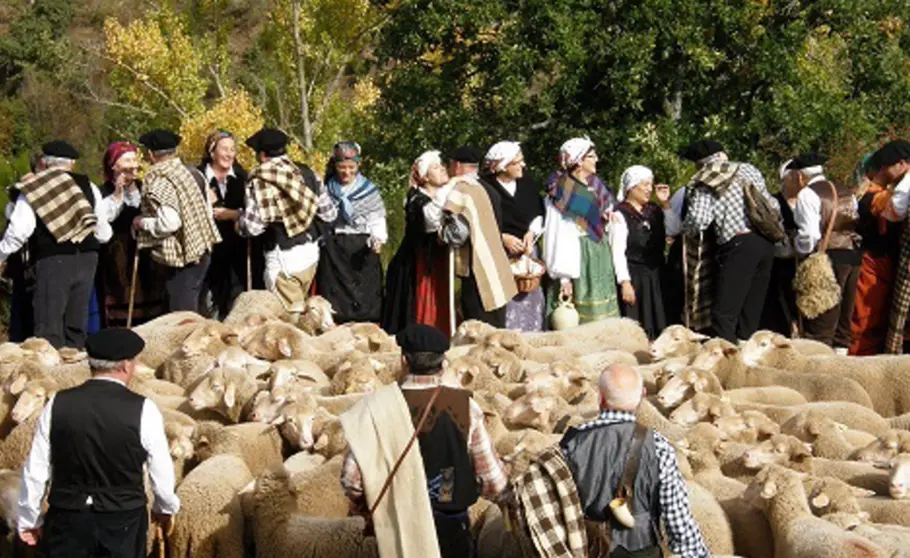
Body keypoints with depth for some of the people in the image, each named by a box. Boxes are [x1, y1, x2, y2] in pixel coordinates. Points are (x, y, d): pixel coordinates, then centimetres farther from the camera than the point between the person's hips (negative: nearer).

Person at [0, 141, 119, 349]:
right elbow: (103, 231, 12)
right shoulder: (88, 186, 10)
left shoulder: (32, 189, 0)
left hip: (52, 261, -4)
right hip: (87, 259, 4)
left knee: (49, 326, -2)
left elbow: (18, 231, -6)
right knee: (76, 327, 11)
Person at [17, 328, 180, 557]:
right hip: (123, 522, -1)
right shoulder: (143, 411, -10)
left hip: (68, 521, 1)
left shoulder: (58, 405, -4)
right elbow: (161, 471, -2)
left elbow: (35, 469, 1)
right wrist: (165, 509, 19)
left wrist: (30, 519, 14)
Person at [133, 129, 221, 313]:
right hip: (201, 249, 9)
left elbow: (168, 222, -24)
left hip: (183, 257, -9)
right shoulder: (188, 172, 9)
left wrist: (142, 222, -10)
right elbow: (208, 210, 13)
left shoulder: (158, 182, -16)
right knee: (191, 309, 15)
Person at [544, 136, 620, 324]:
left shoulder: (596, 187, 12)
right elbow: (559, 234, -14)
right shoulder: (563, 192, -9)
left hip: (600, 256, 7)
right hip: (577, 256, -7)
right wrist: (564, 277, -18)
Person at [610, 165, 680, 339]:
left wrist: (665, 205, -3)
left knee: (656, 324, 8)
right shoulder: (620, 215, -10)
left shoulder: (653, 211, 10)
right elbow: (618, 252, -14)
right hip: (634, 277, -7)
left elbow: (674, 230, 3)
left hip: (656, 275, 7)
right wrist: (624, 282, -20)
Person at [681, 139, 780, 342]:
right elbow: (773, 206, 12)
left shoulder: (703, 184, 0)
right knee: (751, 311, 13)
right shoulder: (747, 170, 14)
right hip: (765, 243, 6)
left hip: (739, 245, -6)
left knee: (724, 313, -6)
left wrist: (692, 234, 5)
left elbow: (698, 219, -15)